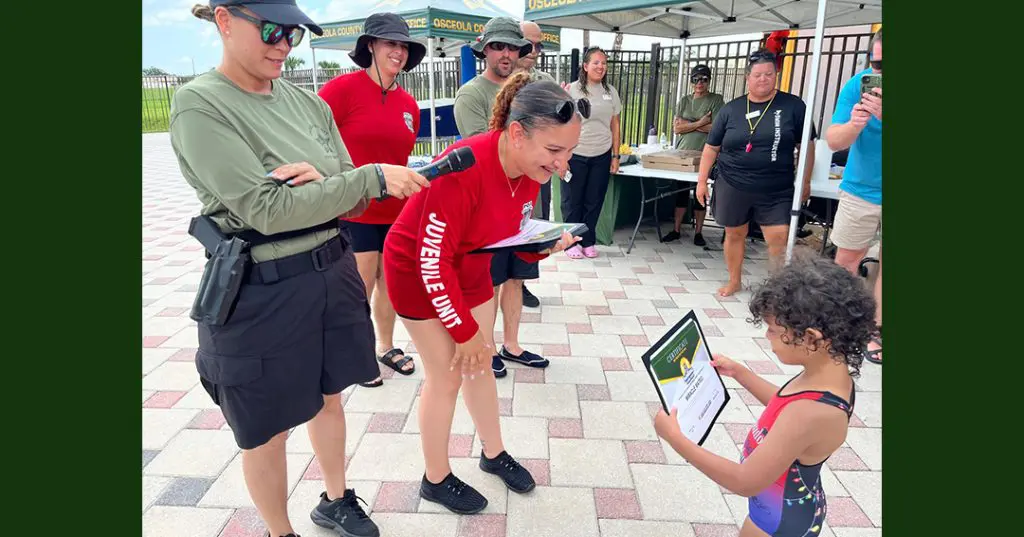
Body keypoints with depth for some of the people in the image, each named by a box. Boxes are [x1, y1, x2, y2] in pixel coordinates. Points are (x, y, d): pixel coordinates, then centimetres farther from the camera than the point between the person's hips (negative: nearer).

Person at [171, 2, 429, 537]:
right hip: (259, 292, -6)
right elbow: (269, 210, -23)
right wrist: (374, 177, -23)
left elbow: (353, 200, 4)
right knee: (267, 430, 13)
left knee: (328, 396, 23)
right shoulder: (199, 105, -14)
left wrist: (322, 181, -19)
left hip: (333, 273, 6)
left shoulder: (307, 103, 3)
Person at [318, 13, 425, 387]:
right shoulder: (342, 88, -12)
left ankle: (386, 347, 36)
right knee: (359, 292, 6)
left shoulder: (408, 104, 6)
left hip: (396, 212, 6)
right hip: (352, 212, -5)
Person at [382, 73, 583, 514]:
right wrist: (465, 330, -20)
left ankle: (493, 453, 38)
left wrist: (547, 246, -20)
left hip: (469, 269, 7)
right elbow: (432, 261, -29)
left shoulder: (530, 171, -11)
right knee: (447, 375, 2)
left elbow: (513, 239, 2)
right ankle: (436, 479, 25)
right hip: (418, 272, -7)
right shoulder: (463, 168, -35)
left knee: (481, 363, 16)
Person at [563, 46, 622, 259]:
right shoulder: (572, 90, -3)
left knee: (594, 202, 9)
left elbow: (615, 126, 11)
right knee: (572, 201, 5)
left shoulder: (611, 92, 7)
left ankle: (588, 241, 22)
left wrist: (615, 156, 7)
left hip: (602, 156, 3)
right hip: (575, 155, -3)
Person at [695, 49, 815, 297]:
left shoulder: (793, 106, 0)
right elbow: (711, 147, 7)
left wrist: (804, 182, 4)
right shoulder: (731, 109, 3)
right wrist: (702, 181, 3)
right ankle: (734, 281, 30)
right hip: (732, 186, 2)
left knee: (779, 239, -9)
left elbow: (806, 145, 5)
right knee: (734, 234, 11)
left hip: (776, 191, -1)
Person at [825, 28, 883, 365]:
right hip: (861, 189, 1)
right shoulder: (858, 84, -11)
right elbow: (834, 141, -12)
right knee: (846, 259, 9)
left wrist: (882, 116, -42)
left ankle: (877, 330, 16)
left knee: (884, 264, 4)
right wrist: (855, 124, -33)